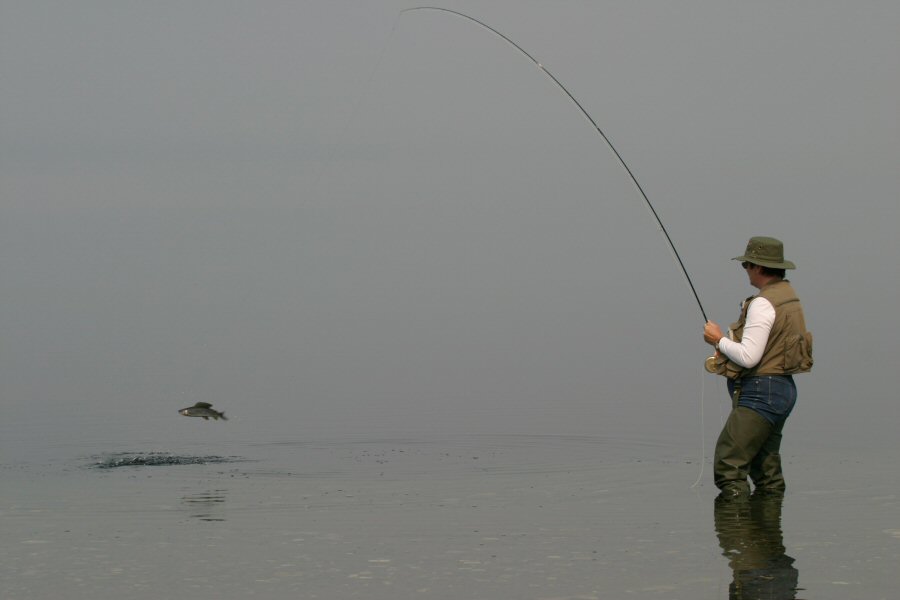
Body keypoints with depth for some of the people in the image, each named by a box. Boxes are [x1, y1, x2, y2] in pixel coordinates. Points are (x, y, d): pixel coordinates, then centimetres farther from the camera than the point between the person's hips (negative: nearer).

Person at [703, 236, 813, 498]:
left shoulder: (763, 304, -17)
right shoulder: (790, 297, 14)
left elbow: (749, 357, -22)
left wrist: (719, 339, -7)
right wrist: (728, 350, 15)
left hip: (761, 393, -11)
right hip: (783, 389, 11)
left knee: (728, 467, -11)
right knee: (766, 469, 15)